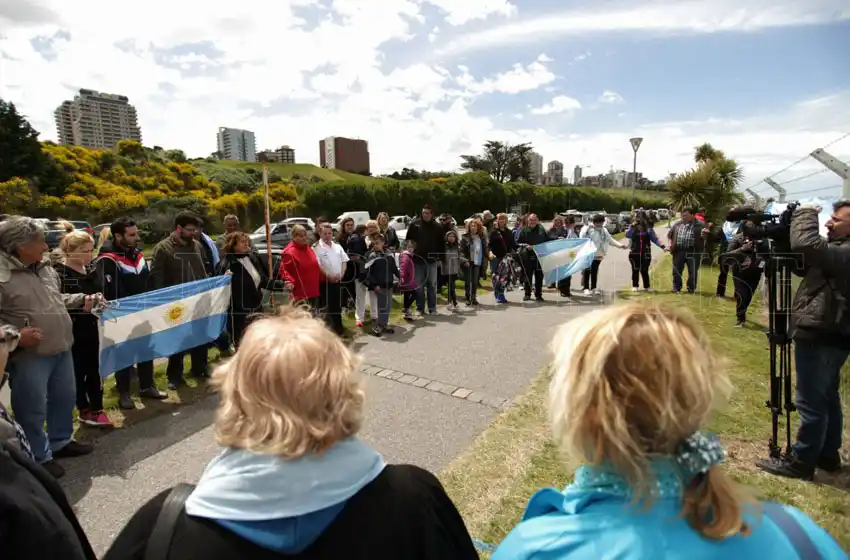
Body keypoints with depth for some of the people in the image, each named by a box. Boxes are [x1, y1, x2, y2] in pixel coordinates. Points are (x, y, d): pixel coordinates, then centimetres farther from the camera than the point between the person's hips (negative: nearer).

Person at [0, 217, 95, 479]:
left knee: (64, 399, 21)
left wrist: (82, 299, 9)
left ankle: (61, 442, 41)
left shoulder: (44, 268, 8)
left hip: (61, 350, 8)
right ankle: (39, 458, 24)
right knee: (33, 410, 7)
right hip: (28, 356, -8)